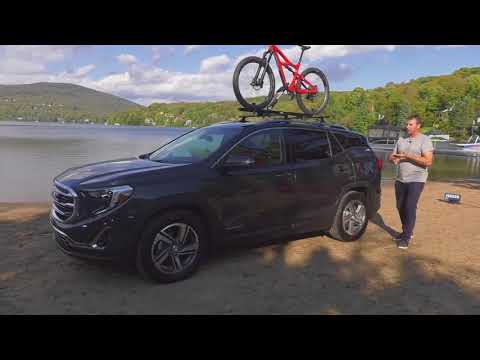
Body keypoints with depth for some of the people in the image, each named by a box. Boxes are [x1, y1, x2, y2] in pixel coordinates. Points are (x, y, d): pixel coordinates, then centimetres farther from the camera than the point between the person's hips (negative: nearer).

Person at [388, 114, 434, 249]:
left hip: (416, 180, -6)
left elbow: (428, 161, -16)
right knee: (401, 207, 12)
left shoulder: (424, 140, -7)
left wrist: (408, 156, -20)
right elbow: (391, 156, 13)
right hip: (400, 180, 6)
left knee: (410, 207, -11)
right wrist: (394, 159, -11)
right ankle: (407, 231, 30)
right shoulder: (401, 140, 10)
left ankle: (406, 237, -2)